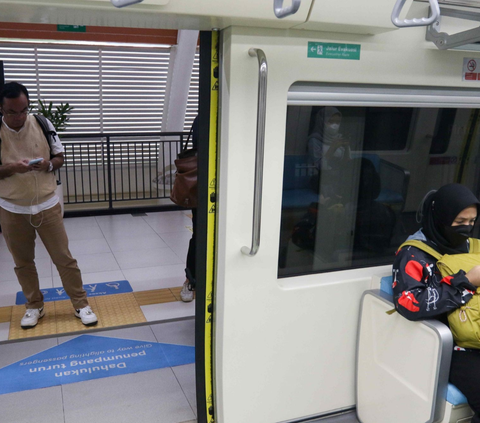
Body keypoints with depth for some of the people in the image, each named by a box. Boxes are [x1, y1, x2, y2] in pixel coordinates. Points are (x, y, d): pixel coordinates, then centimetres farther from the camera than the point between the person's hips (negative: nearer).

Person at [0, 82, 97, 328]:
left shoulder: (42, 124, -4)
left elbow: (59, 157, 5)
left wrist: (48, 165, -17)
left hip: (47, 205, 0)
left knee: (64, 258, 5)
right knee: (23, 262, 13)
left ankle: (80, 304, 17)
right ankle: (34, 306, 31)